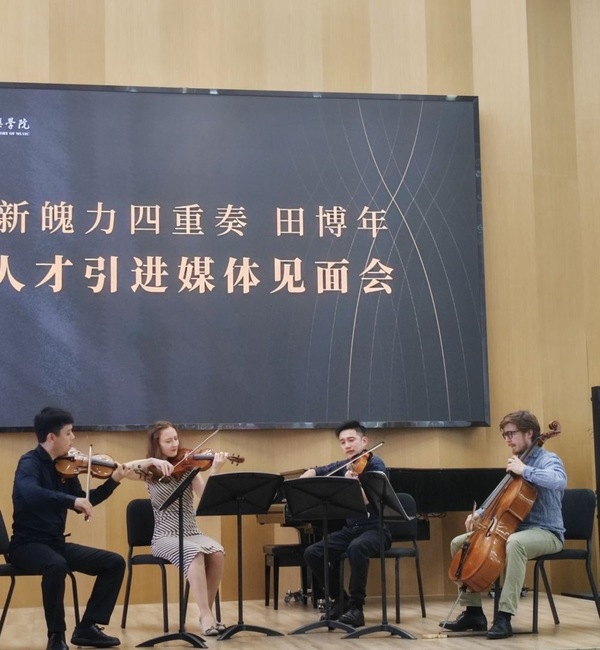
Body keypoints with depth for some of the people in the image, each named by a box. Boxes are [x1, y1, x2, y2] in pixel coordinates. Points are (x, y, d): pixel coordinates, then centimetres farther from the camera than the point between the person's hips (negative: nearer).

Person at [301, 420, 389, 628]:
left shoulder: (375, 464, -10)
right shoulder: (343, 467, 8)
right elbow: (315, 472, 19)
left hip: (376, 528, -6)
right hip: (350, 528, 7)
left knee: (356, 548, -39)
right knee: (312, 553, -13)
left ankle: (356, 607, -25)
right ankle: (340, 599, 5)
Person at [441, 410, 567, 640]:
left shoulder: (548, 460, -9)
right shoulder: (516, 462, 15)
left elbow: (559, 481, -33)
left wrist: (525, 471, -26)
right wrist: (480, 514, 7)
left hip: (546, 532, -9)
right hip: (515, 528, 9)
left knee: (515, 543, -42)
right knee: (459, 542, 2)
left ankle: (504, 616, -39)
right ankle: (473, 612, 1)